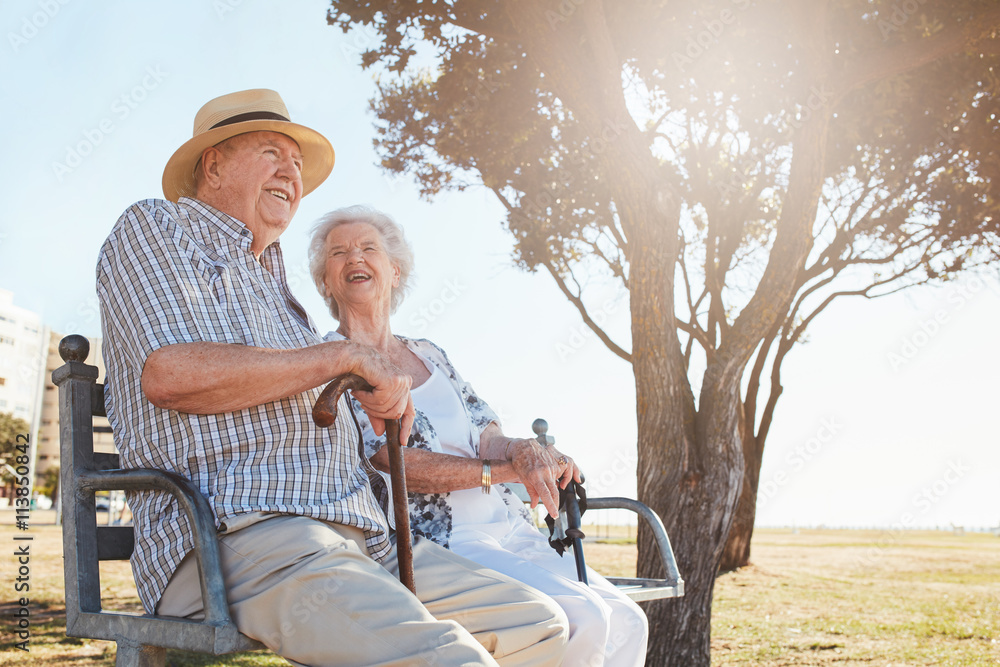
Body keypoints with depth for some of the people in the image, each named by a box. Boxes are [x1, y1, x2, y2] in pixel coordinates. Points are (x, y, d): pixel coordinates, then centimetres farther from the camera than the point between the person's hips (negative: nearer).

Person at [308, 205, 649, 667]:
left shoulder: (429, 355, 20)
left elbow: (485, 436, 11)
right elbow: (386, 461, -10)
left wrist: (524, 451, -15)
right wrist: (503, 470, -12)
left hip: (508, 529, 7)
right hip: (437, 538, -7)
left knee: (626, 622, -8)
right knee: (582, 620, -25)